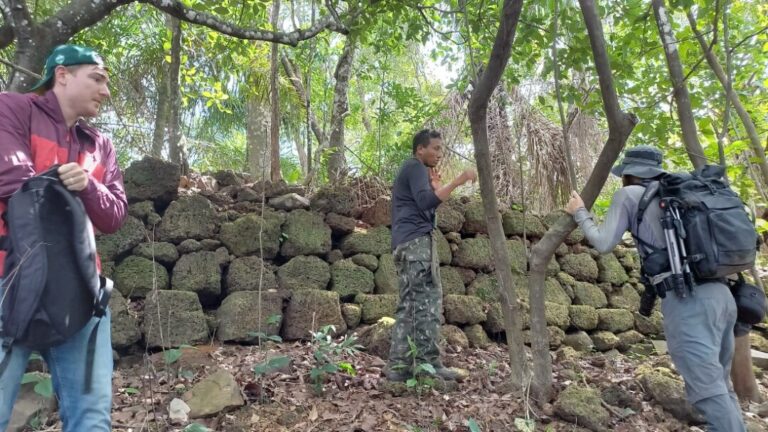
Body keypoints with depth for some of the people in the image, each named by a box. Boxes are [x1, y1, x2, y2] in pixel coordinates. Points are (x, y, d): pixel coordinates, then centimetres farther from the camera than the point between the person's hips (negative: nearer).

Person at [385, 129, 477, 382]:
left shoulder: (412, 171, 29)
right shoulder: (415, 167, -2)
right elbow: (426, 201, -20)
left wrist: (434, 184, 23)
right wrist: (458, 181, -22)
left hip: (406, 243, 10)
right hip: (417, 241, -10)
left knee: (410, 305, 5)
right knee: (428, 302, -11)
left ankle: (399, 366, 4)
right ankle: (428, 363, -11)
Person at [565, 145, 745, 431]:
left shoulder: (629, 194, 5)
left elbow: (603, 244, 2)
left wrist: (579, 213, 17)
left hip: (687, 300, -7)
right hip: (720, 293, 8)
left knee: (709, 393, -5)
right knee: (720, 385, 19)